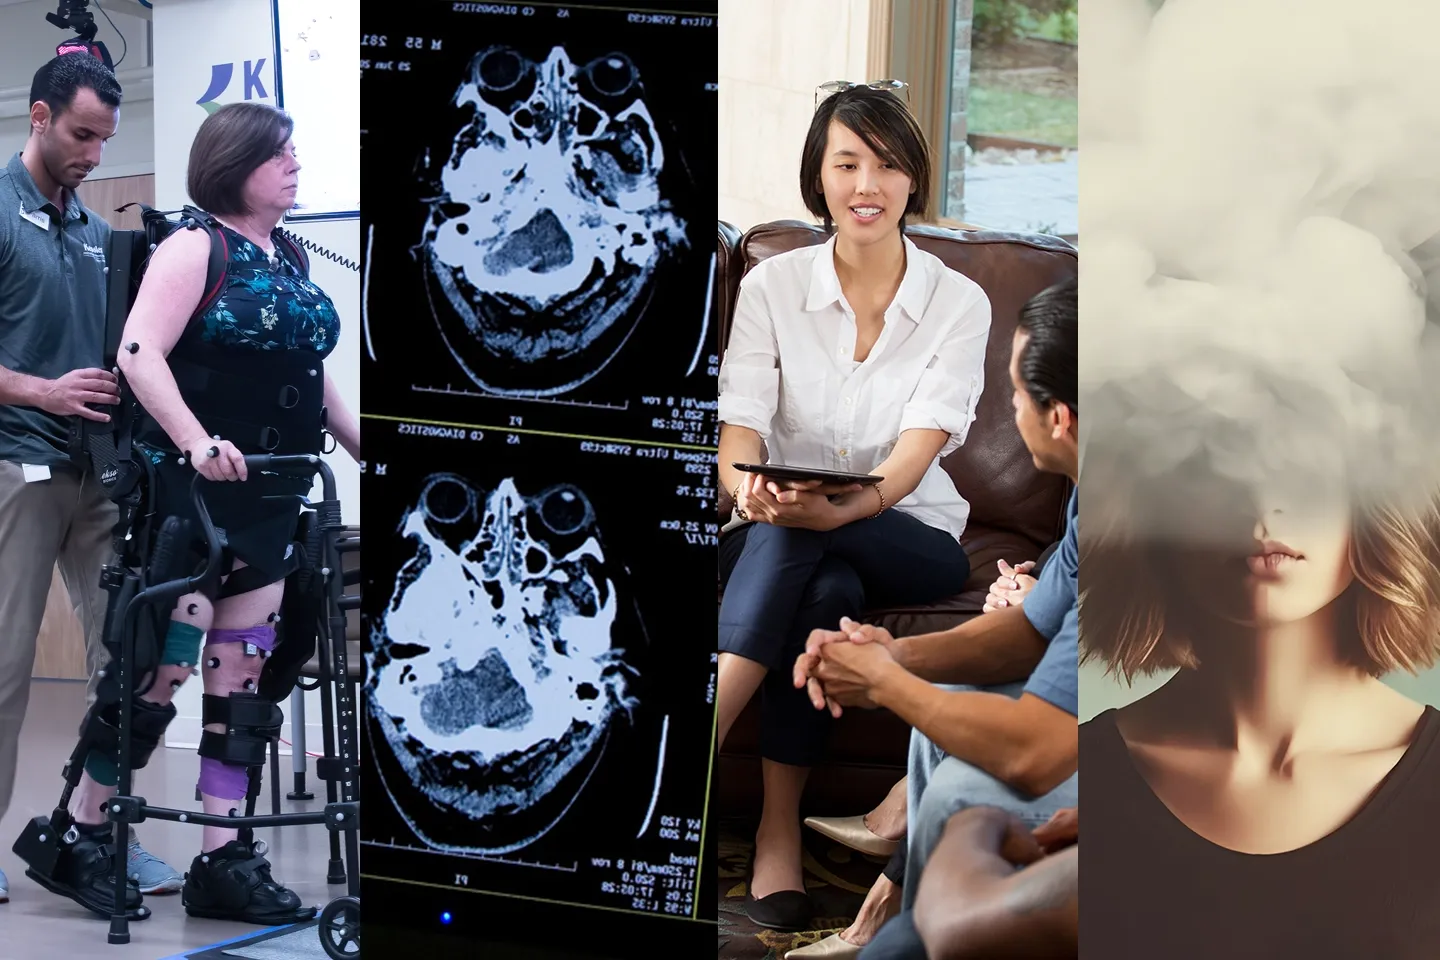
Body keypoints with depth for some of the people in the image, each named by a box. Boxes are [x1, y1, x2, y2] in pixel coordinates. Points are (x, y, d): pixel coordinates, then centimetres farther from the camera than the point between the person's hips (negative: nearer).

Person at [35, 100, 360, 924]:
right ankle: (78, 834, 8)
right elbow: (139, 352, -21)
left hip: (270, 501, 7)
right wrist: (197, 443, -32)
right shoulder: (195, 248, -10)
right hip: (191, 491, -7)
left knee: (241, 678, 6)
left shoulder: (290, 260, 13)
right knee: (163, 670, -6)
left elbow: (310, 372, 22)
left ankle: (224, 861, 9)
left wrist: (360, 446, 16)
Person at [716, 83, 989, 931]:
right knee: (827, 590, -36)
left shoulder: (959, 304, -4)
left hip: (912, 537, -1)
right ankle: (778, 831, -37)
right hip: (778, 537, 1)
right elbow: (738, 432, -11)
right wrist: (751, 488, -37)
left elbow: (919, 448, -18)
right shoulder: (772, 287, -1)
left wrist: (846, 507, -40)